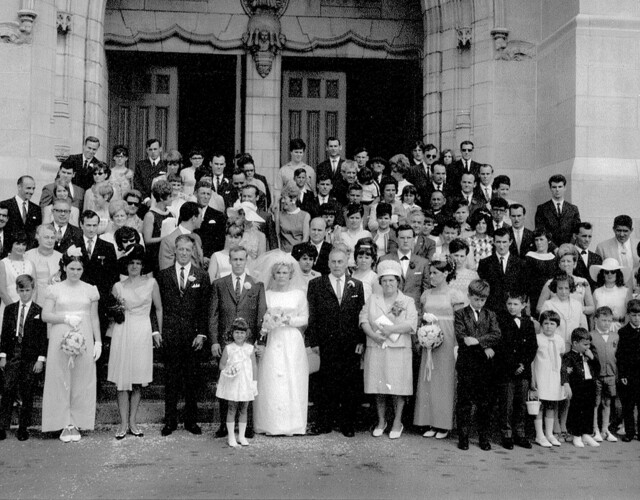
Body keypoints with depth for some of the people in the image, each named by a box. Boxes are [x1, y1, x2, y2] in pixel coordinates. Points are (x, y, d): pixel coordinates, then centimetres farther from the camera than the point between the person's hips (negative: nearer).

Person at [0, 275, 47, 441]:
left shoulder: (39, 312, -2)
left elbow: (43, 337, -3)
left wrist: (41, 359, -8)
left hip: (31, 358, -2)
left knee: (27, 394, 4)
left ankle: (23, 428, 13)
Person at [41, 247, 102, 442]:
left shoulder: (90, 290, 7)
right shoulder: (55, 289, 4)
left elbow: (94, 318, 9)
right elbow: (45, 315, 0)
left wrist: (98, 342, 5)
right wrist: (66, 318, -13)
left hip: (84, 340, 1)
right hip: (60, 339, -1)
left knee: (82, 381, 2)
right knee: (60, 379, 0)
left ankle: (77, 424, 10)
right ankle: (65, 424, 8)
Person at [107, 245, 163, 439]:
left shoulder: (151, 283, 4)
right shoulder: (118, 286, 5)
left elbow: (159, 309, 12)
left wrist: (158, 331, 9)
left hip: (143, 333, 0)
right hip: (123, 333, 0)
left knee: (138, 380, 4)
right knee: (123, 380, -1)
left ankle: (132, 421, 14)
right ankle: (123, 423, 5)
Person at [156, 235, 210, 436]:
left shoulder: (201, 276, 6)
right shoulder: (163, 275, 6)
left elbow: (204, 308, 3)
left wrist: (201, 334, -4)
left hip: (192, 335, 0)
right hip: (169, 335, 0)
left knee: (192, 380, 6)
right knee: (171, 380, 4)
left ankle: (191, 421, 16)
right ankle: (170, 421, 14)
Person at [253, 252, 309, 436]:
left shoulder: (299, 294, 8)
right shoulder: (266, 295, 9)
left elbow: (305, 319, 6)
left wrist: (289, 320, -10)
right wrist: (264, 325, -13)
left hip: (292, 343, 0)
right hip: (271, 342, 0)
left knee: (292, 380, -2)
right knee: (269, 380, -4)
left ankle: (291, 424, 5)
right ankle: (270, 424, 3)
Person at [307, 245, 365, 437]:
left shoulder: (357, 286, 10)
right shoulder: (316, 285, 5)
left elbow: (361, 316, 8)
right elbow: (312, 316, 2)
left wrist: (361, 341, -1)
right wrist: (313, 341, -5)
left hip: (351, 345, 2)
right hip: (327, 344, -1)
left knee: (349, 386, 6)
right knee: (327, 385, 2)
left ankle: (347, 425, 16)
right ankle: (324, 423, 13)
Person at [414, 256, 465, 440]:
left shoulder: (454, 295, -3)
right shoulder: (427, 294, 11)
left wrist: (457, 347, -11)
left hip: (447, 343, -5)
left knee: (444, 381, 0)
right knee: (428, 381, 4)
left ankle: (444, 425, 8)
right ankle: (431, 424, 12)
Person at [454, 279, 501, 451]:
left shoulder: (490, 315, 11)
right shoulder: (460, 314, 3)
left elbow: (496, 336, -5)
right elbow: (461, 337, -10)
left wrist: (477, 340, -20)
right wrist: (485, 347, -15)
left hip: (485, 365, 2)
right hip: (466, 364, -2)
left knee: (485, 402, 5)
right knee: (464, 401, 2)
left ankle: (484, 437, 15)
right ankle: (463, 437, 11)